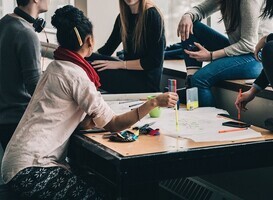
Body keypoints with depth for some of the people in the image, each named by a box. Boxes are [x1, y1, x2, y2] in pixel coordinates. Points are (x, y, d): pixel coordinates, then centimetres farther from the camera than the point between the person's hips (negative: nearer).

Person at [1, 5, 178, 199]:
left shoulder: (56, 67, 12)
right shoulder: (75, 75, -15)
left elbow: (83, 123, 9)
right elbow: (112, 125, -15)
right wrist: (154, 102, -14)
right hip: (30, 169, -9)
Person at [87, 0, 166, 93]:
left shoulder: (152, 15, -11)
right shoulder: (123, 16, 9)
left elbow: (155, 61, -16)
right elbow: (107, 49, 10)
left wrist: (120, 64, -19)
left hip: (146, 80, -6)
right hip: (128, 75, 6)